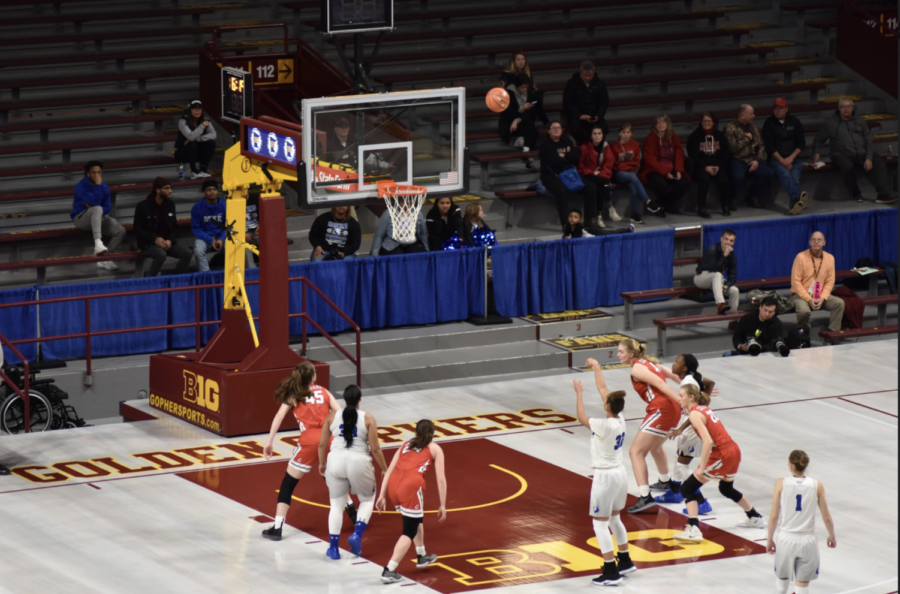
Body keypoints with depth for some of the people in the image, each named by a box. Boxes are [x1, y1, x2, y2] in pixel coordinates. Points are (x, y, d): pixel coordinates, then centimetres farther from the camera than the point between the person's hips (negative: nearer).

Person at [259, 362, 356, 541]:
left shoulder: (293, 394, 11)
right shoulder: (323, 392, 17)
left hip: (309, 442, -3)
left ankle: (277, 528, -1)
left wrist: (269, 442, -4)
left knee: (288, 484, 6)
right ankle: (354, 514, 35)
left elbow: (279, 416, -2)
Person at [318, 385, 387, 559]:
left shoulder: (332, 416, 2)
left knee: (337, 504, 15)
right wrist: (384, 469, 8)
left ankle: (333, 547, 13)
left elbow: (322, 444, 6)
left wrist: (321, 463, 23)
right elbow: (375, 448, -5)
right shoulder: (367, 419, -4)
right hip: (359, 462, -2)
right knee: (367, 500, 21)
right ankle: (357, 535, 1)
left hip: (336, 461, 2)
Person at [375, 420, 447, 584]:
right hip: (411, 485, -5)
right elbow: (441, 479, 10)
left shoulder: (406, 445, 28)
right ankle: (389, 571, -8)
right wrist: (442, 505, 13)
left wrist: (382, 496, 17)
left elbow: (389, 471, 18)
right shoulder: (435, 449, 18)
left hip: (393, 484, 5)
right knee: (409, 532, 4)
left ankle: (422, 556, 43)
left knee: (416, 519, 31)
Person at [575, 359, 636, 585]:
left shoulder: (605, 425, -24)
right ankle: (625, 562, 34)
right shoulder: (620, 420, -2)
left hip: (606, 477, -9)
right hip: (620, 473, 9)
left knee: (600, 524, -1)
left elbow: (581, 418, -11)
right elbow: (602, 389, 9)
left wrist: (579, 392, -1)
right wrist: (596, 368, 21)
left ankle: (611, 572, -2)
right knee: (615, 519, 24)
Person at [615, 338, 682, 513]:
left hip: (661, 410, -10)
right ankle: (665, 482, 56)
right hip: (673, 409, 10)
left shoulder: (637, 368, -9)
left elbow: (659, 383, -19)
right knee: (655, 446, 35)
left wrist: (682, 401, -27)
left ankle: (645, 497, -20)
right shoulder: (650, 362, 17)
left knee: (636, 452, -9)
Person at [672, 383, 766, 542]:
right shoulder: (704, 408, 13)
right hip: (734, 451, 9)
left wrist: (701, 468, -21)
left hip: (722, 455, -9)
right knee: (726, 488, 35)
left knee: (687, 488, -6)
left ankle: (693, 530, -18)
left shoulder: (695, 414, -12)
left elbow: (708, 441, -23)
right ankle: (755, 518, 50)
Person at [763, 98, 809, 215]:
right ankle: (797, 199, -61)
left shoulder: (794, 122, 14)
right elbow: (769, 147, -1)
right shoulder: (769, 124, 7)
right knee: (785, 173, -37)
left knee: (795, 177, -33)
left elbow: (801, 144, 10)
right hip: (775, 159, -3)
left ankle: (795, 203, -54)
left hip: (793, 158, 3)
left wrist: (791, 158, -7)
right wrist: (782, 160, -13)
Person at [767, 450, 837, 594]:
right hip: (807, 541, 0)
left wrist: (770, 539, 7)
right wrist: (832, 536, 18)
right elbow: (827, 517, 0)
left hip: (785, 538, 0)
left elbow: (774, 516, -6)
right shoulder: (817, 486, -5)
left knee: (781, 577, 22)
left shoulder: (781, 484, -8)